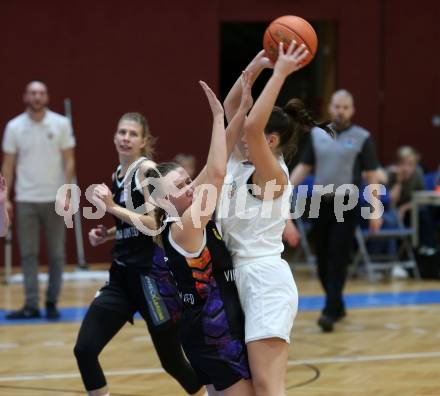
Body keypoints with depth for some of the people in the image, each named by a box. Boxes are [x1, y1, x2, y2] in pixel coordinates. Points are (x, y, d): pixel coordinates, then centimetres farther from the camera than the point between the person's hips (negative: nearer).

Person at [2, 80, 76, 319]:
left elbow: (68, 161, -1)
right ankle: (31, 305, 3)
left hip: (55, 199, 0)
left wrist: (67, 194, -9)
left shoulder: (61, 124, -1)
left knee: (56, 254, 3)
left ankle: (52, 303, 12)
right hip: (25, 200, 1)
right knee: (28, 254, 0)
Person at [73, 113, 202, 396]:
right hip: (122, 274, 7)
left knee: (171, 360, 4)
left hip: (150, 272, -7)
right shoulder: (118, 174, 14)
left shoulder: (147, 168, -9)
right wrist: (106, 235, 10)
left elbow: (155, 222, -19)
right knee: (84, 350, -6)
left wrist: (113, 207, -22)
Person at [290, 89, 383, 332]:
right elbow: (303, 167, 10)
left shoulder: (362, 138, 0)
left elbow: (371, 175, -1)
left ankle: (330, 312, -12)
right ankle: (338, 306, 25)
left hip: (347, 205, -4)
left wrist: (376, 209, -7)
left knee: (338, 260, -10)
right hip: (321, 203, 4)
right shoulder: (317, 134, 9)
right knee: (322, 260, 9)